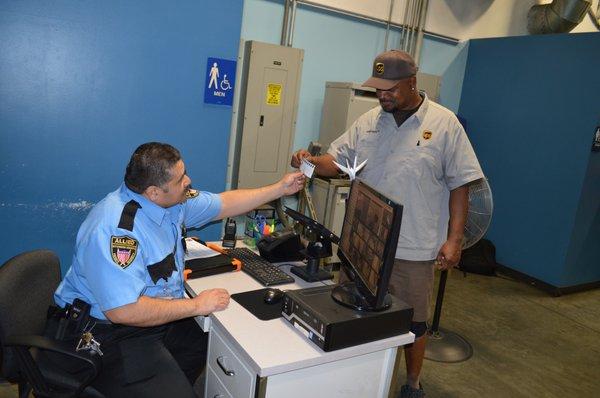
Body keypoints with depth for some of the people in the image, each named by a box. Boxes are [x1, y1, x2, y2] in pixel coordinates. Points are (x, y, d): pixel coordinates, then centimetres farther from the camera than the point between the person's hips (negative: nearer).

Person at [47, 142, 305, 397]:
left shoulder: (172, 201, -3)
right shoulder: (115, 229, -30)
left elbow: (223, 204, 11)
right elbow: (124, 311, -33)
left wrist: (280, 189, 11)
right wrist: (197, 305, -23)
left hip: (158, 316, 9)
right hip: (107, 332, -9)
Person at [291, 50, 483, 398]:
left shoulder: (444, 124, -5)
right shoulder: (368, 122, 5)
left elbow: (460, 185, -5)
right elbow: (338, 160, 6)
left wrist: (454, 240, -10)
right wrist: (312, 162, -16)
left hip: (414, 249, -3)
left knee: (413, 321, 12)